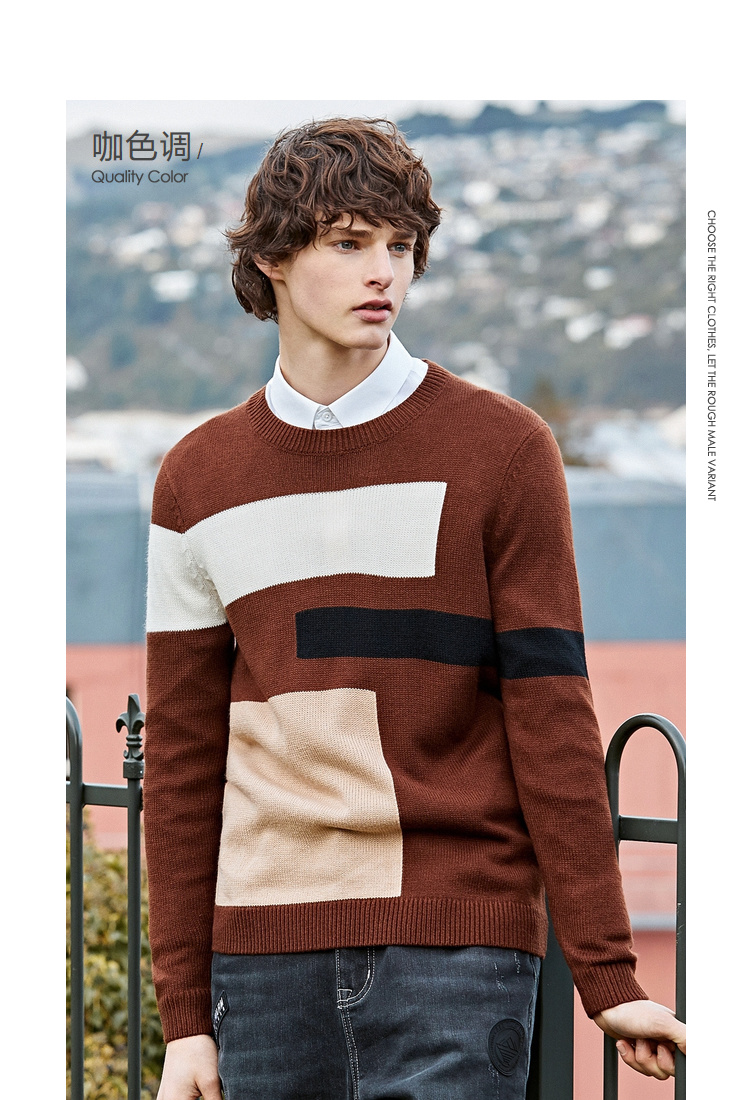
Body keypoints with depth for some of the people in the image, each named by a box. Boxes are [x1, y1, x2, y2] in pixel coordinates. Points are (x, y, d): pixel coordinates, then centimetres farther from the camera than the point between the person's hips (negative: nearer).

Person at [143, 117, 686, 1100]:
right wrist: (185, 1014, 8)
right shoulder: (198, 481, 11)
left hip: (458, 944, -3)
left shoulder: (503, 449, 1)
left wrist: (607, 973, -6)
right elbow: (182, 759, 11)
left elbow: (553, 723, -2)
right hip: (266, 943, 3)